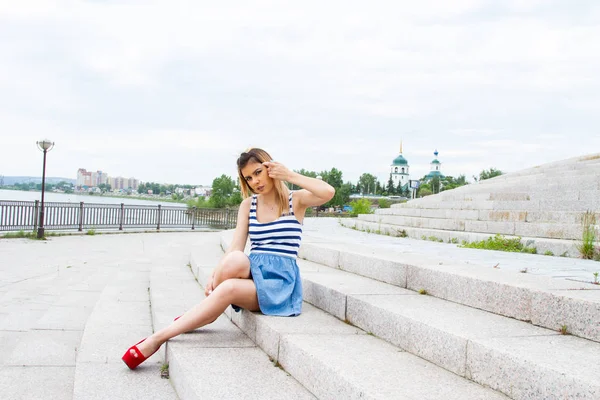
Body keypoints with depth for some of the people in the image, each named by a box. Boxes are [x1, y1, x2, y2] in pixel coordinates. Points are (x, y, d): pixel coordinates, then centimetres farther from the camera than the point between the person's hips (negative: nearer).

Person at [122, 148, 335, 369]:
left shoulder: (296, 199, 3)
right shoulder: (248, 205, 12)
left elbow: (328, 192, -19)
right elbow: (235, 248, 0)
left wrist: (290, 175, -12)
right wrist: (215, 275, -17)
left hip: (280, 279, -2)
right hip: (252, 272, 3)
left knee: (228, 288, -33)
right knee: (235, 260, -37)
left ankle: (158, 338, -24)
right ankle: (202, 313, -14)